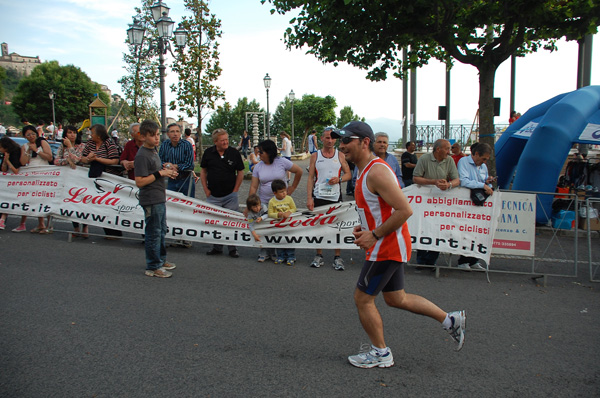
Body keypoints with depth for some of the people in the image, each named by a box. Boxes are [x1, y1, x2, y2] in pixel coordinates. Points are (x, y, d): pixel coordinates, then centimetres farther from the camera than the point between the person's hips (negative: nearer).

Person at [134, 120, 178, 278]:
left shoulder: (154, 150, 12)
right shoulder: (142, 156, -18)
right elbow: (139, 182, -23)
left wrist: (166, 171, 6)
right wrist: (160, 173, -20)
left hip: (160, 199, 10)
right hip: (151, 201, -10)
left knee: (161, 231, 20)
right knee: (153, 233, -1)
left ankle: (161, 260, 34)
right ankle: (153, 267, 9)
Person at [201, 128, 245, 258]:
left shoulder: (234, 153, -4)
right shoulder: (208, 153, 1)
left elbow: (240, 173, 2)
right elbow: (203, 171, 9)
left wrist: (235, 190, -3)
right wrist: (206, 190, 2)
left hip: (230, 195, -2)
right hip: (213, 196, 2)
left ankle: (233, 248, 14)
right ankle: (217, 247, 23)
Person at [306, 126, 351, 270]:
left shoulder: (340, 155, 5)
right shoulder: (315, 156, 5)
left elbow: (348, 174, 8)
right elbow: (310, 178, 3)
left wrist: (339, 179, -14)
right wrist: (309, 198, -5)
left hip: (335, 197, 0)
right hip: (318, 197, 0)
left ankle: (337, 257, 12)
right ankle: (319, 256, 18)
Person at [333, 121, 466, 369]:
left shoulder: (377, 172, -21)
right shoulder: (367, 170, 12)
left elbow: (405, 210, -27)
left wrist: (374, 235, -23)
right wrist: (364, 228, 8)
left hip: (387, 247, -10)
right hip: (390, 246, 10)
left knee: (362, 298, 2)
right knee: (396, 299, 20)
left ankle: (380, 353, 19)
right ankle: (450, 320, 29)